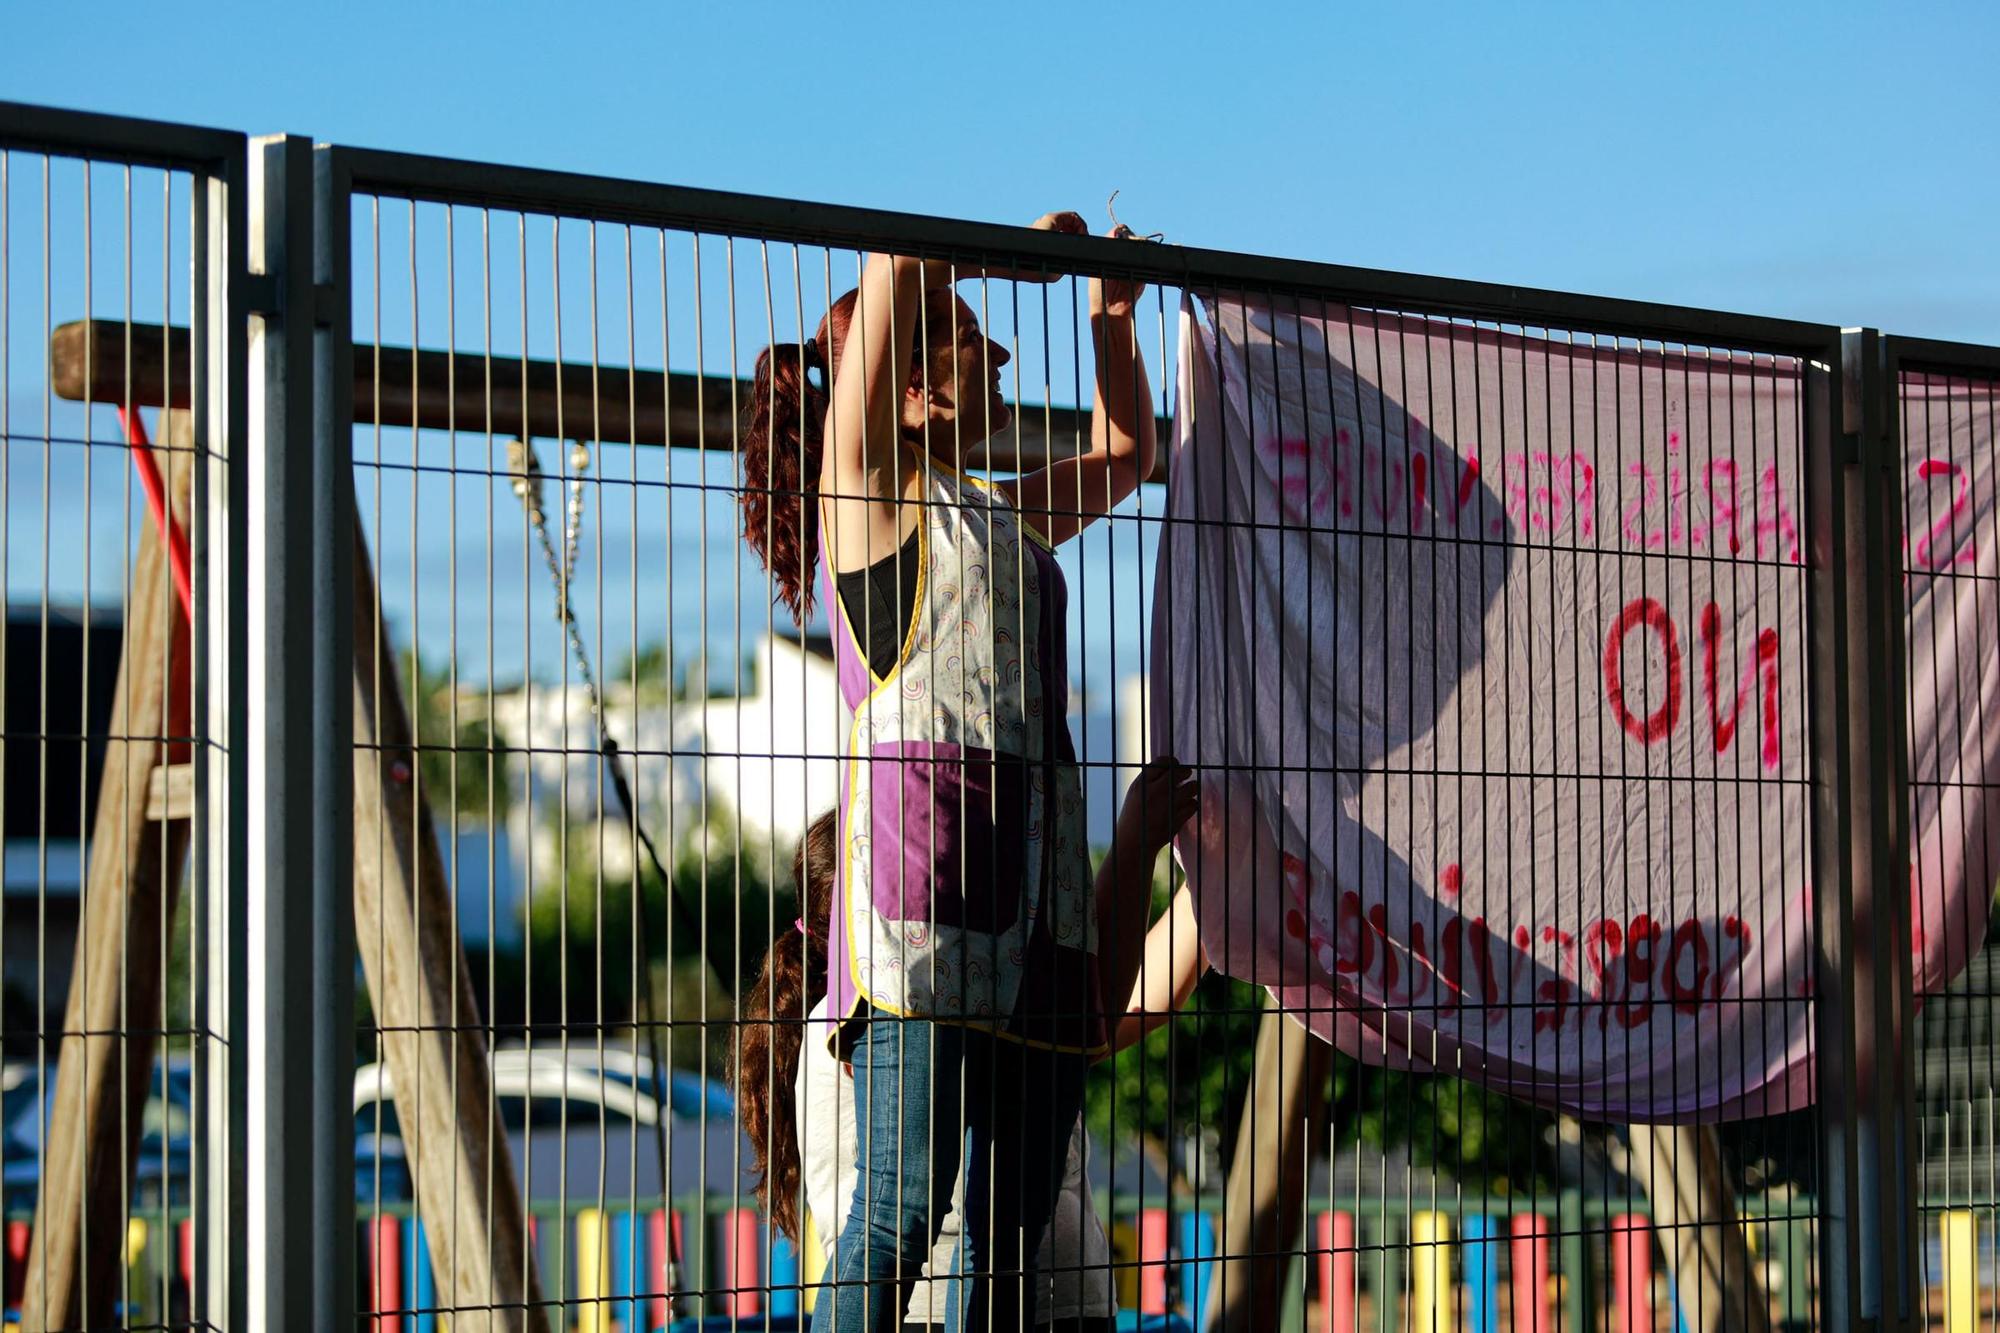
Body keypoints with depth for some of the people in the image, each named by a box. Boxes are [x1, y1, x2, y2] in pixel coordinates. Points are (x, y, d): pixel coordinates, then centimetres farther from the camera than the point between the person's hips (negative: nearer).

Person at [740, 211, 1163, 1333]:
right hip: (922, 882, -8)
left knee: (1014, 1227, 2)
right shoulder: (871, 485, 5)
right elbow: (896, 264, -3)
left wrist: (1114, 316, 33)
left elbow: (1125, 454, 44)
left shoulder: (1007, 517, 26)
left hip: (1037, 887, 8)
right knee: (905, 1203, -18)